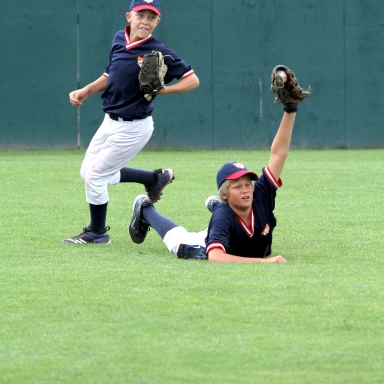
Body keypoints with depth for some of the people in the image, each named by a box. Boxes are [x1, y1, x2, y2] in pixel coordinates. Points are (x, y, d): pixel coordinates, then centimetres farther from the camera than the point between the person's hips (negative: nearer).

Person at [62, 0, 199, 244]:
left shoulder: (159, 54, -19)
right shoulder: (120, 40, 1)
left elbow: (193, 80, -16)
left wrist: (161, 90, -28)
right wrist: (86, 91, 2)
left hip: (133, 128, -8)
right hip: (110, 122, 8)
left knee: (95, 176, -2)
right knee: (88, 173, 17)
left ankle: (97, 233, 21)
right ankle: (155, 179, 30)